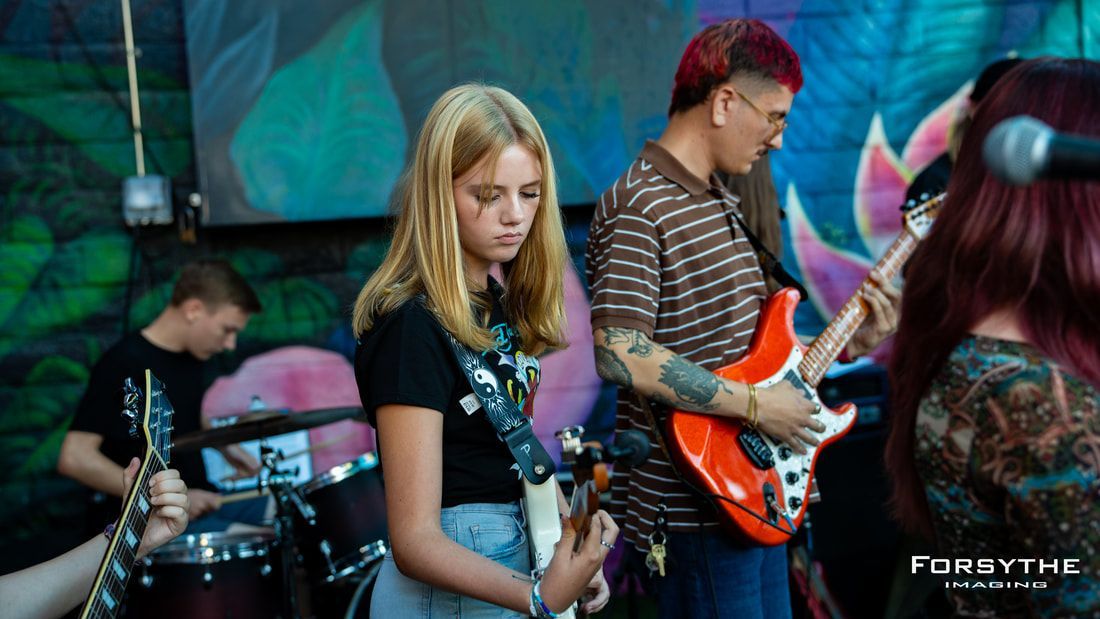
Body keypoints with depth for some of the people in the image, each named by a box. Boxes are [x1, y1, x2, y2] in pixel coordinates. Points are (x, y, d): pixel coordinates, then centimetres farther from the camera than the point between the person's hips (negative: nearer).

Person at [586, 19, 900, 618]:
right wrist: (755, 405, -22)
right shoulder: (636, 208, -17)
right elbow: (619, 353, -27)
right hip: (693, 509, -9)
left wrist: (847, 343, 8)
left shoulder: (722, 204, 15)